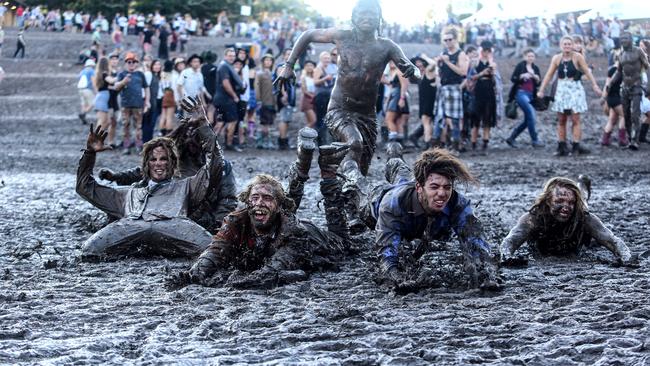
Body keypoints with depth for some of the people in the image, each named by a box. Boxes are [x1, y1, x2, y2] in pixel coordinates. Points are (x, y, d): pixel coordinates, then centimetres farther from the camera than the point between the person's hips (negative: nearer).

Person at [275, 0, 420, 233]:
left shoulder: (386, 47, 0)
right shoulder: (342, 37, -1)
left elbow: (416, 76, -5)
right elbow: (307, 36, 13)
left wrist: (413, 71, -30)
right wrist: (289, 66, 7)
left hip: (367, 115, 4)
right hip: (339, 110, -4)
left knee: (361, 171, 4)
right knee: (355, 143, -33)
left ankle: (350, 216, 15)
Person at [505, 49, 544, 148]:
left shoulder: (535, 68, 15)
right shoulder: (520, 66, 0)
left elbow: (539, 83, 11)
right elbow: (513, 78, -5)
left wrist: (535, 77, -8)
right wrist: (522, 76, -19)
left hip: (531, 95, 7)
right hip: (521, 93, -7)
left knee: (527, 120, 6)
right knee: (531, 116, -18)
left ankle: (511, 138, 17)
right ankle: (534, 140, -11)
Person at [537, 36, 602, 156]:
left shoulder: (577, 57, -5)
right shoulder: (556, 58, 3)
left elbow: (587, 72, -5)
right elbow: (549, 75, 7)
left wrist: (594, 85, -14)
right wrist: (541, 90, 4)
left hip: (575, 90, -3)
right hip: (561, 90, 3)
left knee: (575, 119, -6)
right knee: (561, 120, 5)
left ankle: (576, 146, -4)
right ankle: (562, 147, 11)